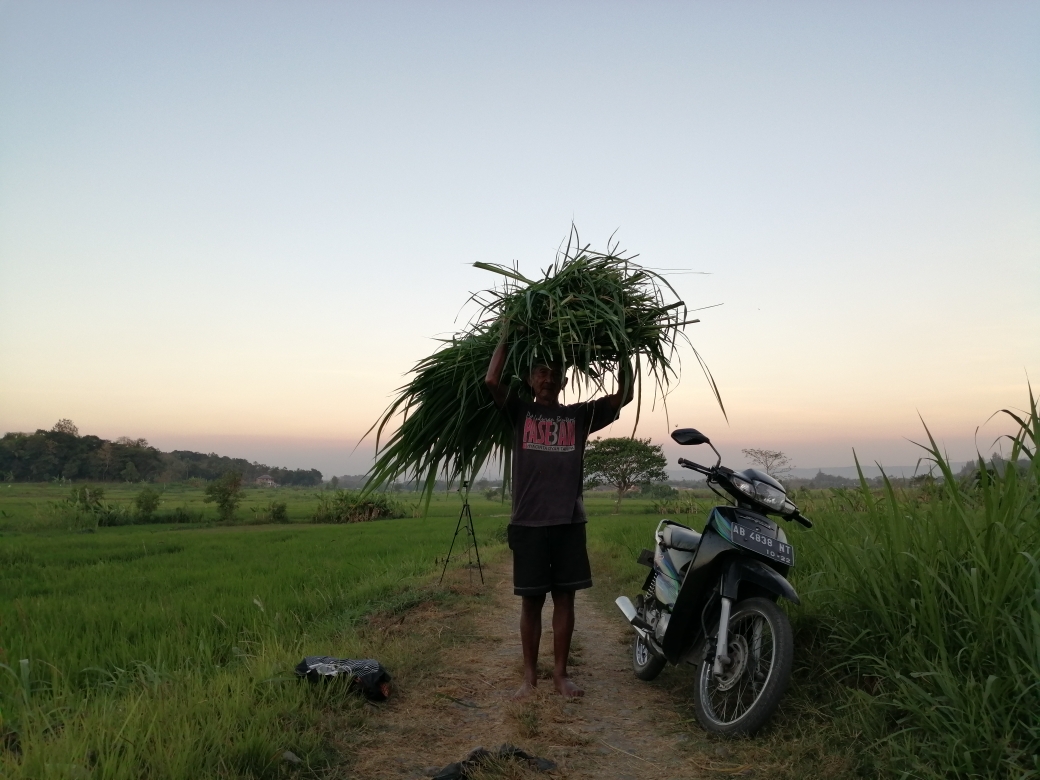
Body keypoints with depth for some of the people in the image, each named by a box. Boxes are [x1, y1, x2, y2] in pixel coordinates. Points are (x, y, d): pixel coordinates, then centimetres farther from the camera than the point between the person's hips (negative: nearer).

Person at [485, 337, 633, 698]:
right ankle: (530, 675, 18)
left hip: (569, 522, 2)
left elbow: (624, 395, 3)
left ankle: (560, 674, 20)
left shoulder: (579, 415, 9)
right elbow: (492, 380, -11)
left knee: (564, 597, 8)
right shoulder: (520, 413, 5)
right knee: (531, 599, 6)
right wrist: (507, 334, -6)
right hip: (529, 523, -2)